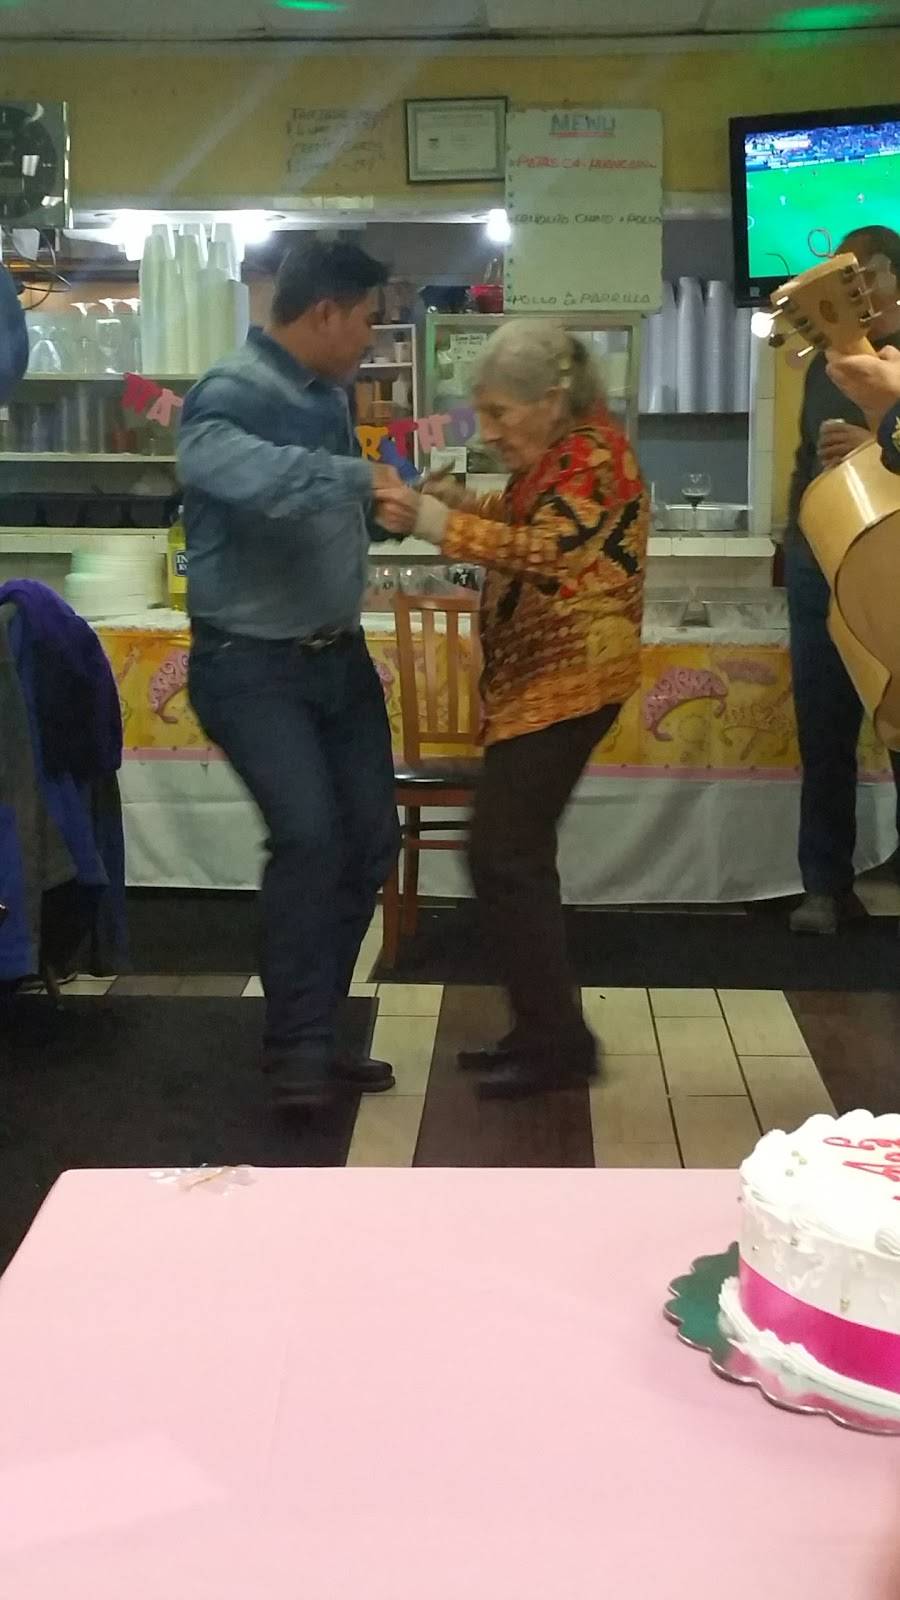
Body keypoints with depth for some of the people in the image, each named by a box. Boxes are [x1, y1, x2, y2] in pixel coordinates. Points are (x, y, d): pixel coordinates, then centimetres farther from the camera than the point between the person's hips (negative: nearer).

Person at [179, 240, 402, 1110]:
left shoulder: (328, 395, 8)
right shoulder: (230, 396, -18)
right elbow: (251, 474, -41)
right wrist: (361, 479, -32)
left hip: (338, 653, 9)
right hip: (251, 663, -9)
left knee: (370, 839, 9)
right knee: (308, 834, -20)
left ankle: (310, 1032, 22)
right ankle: (297, 1045, -3)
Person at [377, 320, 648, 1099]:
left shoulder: (593, 452, -17)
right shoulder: (560, 451, 13)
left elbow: (546, 551, -30)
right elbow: (526, 525, 21)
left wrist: (434, 522, -38)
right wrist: (462, 503, 2)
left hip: (568, 679, -10)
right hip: (538, 678, 10)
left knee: (502, 855, -10)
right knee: (519, 855, 12)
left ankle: (558, 1041, -2)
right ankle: (545, 1030, 21)